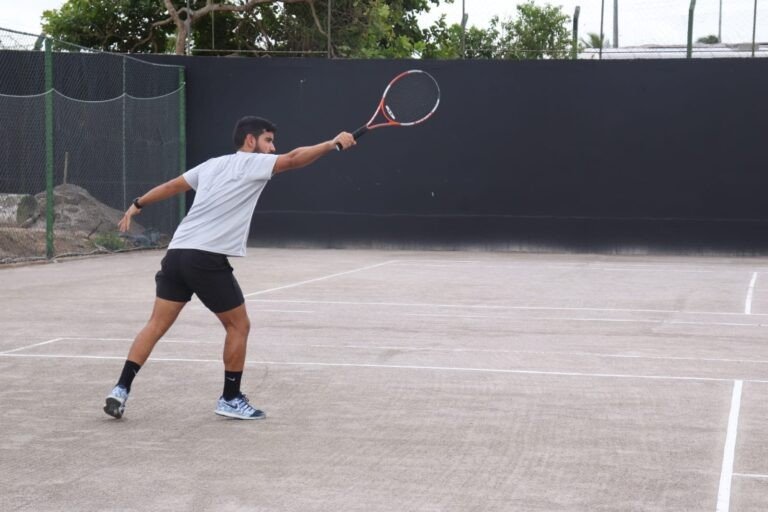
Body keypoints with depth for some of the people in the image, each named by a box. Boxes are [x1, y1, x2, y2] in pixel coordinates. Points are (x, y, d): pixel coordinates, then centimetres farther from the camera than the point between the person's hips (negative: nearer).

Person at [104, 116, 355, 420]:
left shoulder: (212, 165, 23)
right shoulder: (251, 162, 1)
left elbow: (171, 186, 29)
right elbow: (293, 159, -11)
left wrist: (137, 205, 39)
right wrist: (335, 143, -7)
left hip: (177, 253, 8)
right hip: (208, 260, -7)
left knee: (157, 325, 9)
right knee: (239, 326, 8)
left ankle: (121, 389, 1)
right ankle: (230, 399, 14)